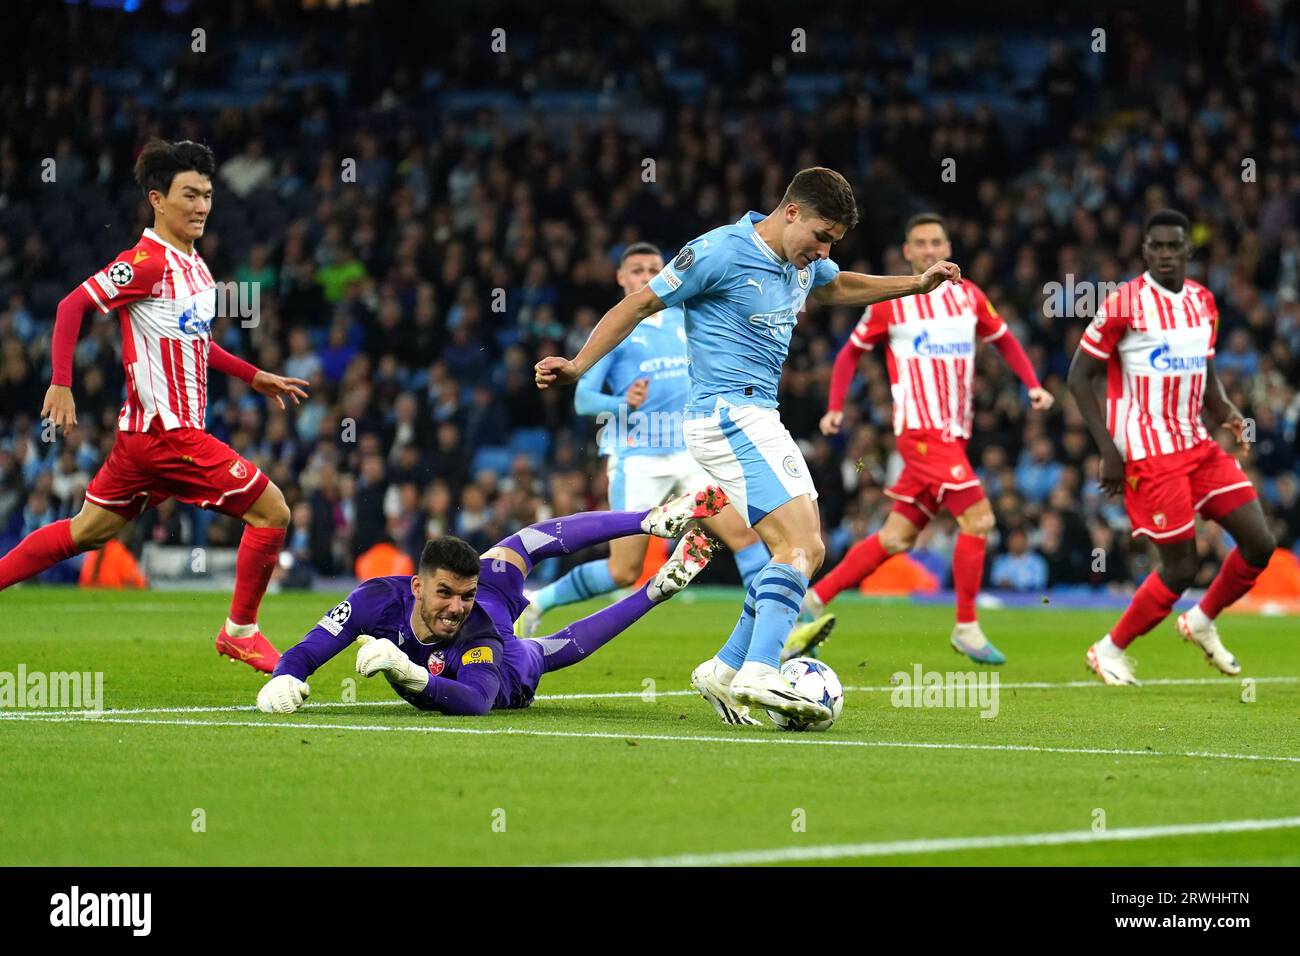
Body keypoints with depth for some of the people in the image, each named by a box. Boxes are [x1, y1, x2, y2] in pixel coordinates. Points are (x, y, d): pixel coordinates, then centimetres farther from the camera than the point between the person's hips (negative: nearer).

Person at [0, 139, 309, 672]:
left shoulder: (192, 263, 13)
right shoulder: (147, 262, -15)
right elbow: (72, 306, -16)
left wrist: (253, 376, 26)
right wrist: (61, 384, -22)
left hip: (145, 430, 9)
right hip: (166, 429, -9)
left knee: (91, 530, 17)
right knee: (271, 510, -6)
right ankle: (239, 632, 6)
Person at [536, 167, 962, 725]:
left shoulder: (802, 262, 11)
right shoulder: (721, 253, -13)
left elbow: (838, 287, 35)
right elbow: (638, 305, -7)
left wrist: (917, 284, 26)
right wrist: (578, 367, -11)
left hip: (759, 418, 10)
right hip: (729, 415, -10)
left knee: (807, 553, 8)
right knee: (800, 547, -21)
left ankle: (726, 671, 12)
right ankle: (760, 674, -33)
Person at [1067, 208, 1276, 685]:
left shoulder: (1204, 302, 8)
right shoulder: (1124, 303, -11)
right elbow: (1079, 377, -8)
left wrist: (1223, 409, -2)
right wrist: (1108, 450, -14)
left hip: (1197, 445, 7)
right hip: (1148, 454, -7)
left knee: (1259, 543, 0)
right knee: (1181, 567, -7)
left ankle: (1201, 622, 24)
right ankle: (1108, 652, 11)